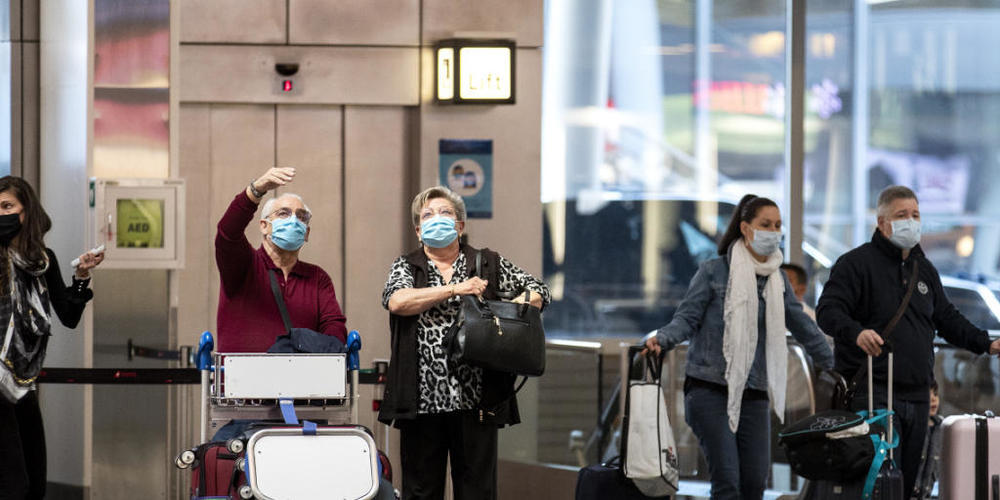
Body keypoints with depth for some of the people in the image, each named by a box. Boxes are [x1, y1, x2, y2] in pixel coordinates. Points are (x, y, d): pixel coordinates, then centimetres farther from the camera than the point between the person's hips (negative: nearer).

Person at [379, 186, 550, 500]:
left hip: (475, 400, 0)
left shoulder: (489, 264, 11)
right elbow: (396, 301, -10)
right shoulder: (407, 267, 11)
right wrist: (454, 289, -13)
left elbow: (537, 291, 10)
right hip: (421, 400, 0)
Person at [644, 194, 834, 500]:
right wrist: (662, 339, -22)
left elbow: (802, 326, 20)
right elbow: (688, 317, -3)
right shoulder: (714, 272, -1)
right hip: (710, 391, -5)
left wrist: (836, 367, 21)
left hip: (753, 394, 5)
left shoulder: (777, 280, 14)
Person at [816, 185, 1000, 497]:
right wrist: (856, 332, -34)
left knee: (908, 481, 7)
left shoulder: (924, 269, 21)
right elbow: (828, 310, -15)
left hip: (917, 397, 8)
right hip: (872, 395, -8)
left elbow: (946, 318, 29)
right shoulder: (856, 263, -3)